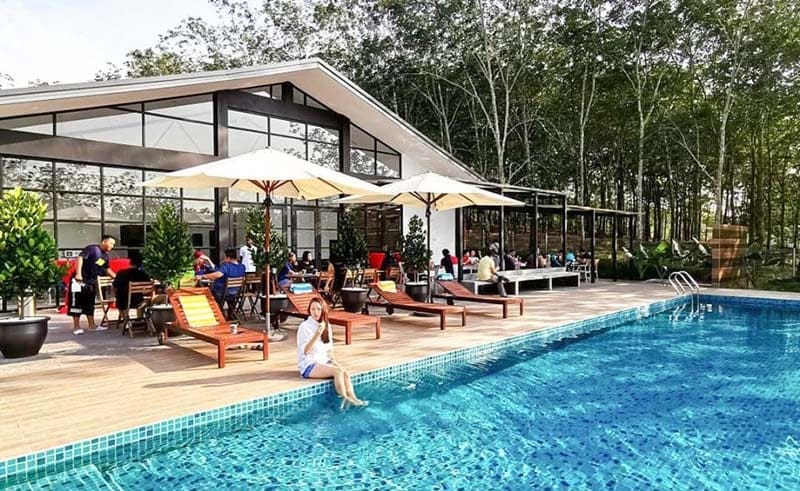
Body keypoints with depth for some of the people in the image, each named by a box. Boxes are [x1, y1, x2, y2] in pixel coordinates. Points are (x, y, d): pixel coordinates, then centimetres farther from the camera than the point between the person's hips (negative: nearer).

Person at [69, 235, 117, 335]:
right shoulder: (92, 248, -14)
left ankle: (91, 325, 21)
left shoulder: (106, 256, 10)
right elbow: (80, 258, -23)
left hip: (92, 282, 8)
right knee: (77, 303, -2)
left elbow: (106, 269, 21)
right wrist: (78, 273, -30)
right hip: (80, 280, -8)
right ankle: (76, 327, 3)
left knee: (90, 303, 14)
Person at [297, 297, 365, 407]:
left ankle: (353, 398, -31)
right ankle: (344, 400, -25)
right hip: (309, 365, -6)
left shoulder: (326, 325, 10)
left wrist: (332, 360, 1)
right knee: (337, 371, -29)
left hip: (324, 361, 6)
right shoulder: (304, 326, -10)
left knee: (345, 373, -23)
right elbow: (305, 351, -20)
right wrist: (317, 334, -30)